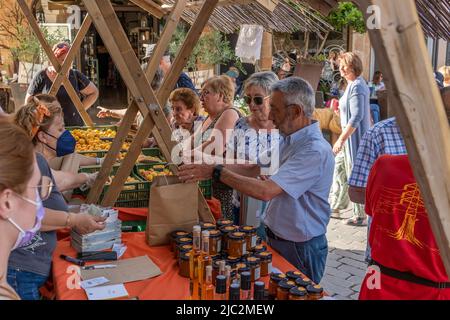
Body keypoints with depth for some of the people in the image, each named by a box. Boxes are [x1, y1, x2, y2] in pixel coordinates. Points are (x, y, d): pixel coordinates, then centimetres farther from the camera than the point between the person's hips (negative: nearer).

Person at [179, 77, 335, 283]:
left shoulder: (316, 151, -27)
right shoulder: (287, 140, 5)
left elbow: (266, 191, -32)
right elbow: (253, 169, 5)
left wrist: (217, 172, -27)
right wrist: (208, 167, -7)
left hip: (301, 248, -8)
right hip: (274, 238, 8)